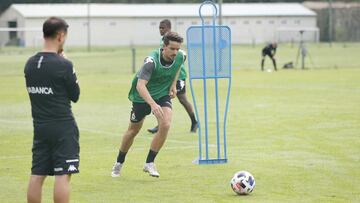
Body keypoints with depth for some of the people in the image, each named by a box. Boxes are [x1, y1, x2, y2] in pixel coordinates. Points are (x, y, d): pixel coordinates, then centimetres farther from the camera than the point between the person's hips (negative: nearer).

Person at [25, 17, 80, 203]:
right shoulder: (63, 65, -14)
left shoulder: (30, 64, 5)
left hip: (39, 126, 6)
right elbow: (75, 95, -4)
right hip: (63, 127, -6)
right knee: (63, 175, -4)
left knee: (37, 174, 8)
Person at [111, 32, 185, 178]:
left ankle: (149, 163, -7)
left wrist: (173, 84, 2)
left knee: (165, 125, -21)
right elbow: (140, 85, -42)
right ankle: (119, 163, 35)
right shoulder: (151, 61, -33)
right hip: (142, 96, -3)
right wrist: (153, 104, -54)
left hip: (163, 94, 3)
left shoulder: (180, 57, -16)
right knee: (134, 130, 12)